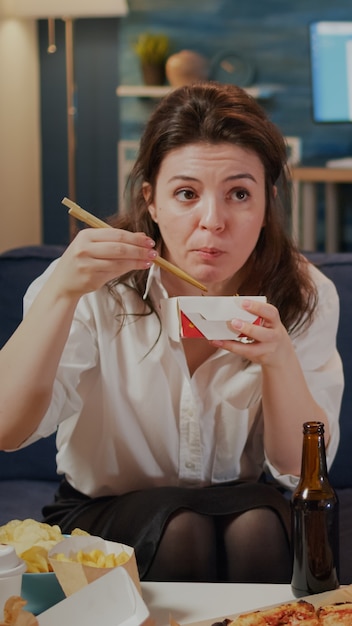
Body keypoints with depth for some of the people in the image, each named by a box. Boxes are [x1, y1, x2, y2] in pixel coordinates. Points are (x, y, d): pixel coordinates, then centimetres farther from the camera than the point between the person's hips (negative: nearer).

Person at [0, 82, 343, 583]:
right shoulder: (99, 285, -16)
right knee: (179, 531, -32)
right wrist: (61, 291, -37)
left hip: (246, 505, 2)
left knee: (259, 525, -31)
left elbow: (302, 468, -13)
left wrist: (280, 359, -33)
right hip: (103, 515, -1)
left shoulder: (305, 295, -11)